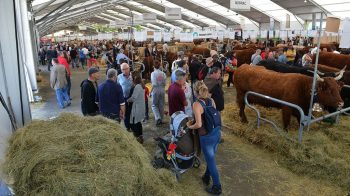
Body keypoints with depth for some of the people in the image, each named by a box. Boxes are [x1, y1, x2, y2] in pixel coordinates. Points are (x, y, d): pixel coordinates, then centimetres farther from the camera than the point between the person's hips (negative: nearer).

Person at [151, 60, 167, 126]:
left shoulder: (153, 73, -12)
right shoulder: (163, 73, -1)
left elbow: (154, 84, -15)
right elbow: (165, 83, -3)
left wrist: (151, 91, -5)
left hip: (155, 90, -4)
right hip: (162, 90, 4)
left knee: (154, 105, 10)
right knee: (161, 105, 13)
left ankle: (158, 118, -9)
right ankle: (161, 119, 22)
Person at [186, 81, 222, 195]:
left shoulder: (197, 104, -19)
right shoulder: (212, 101, 2)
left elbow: (199, 124, -24)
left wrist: (190, 126, -2)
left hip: (207, 137, -7)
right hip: (217, 133, 7)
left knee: (211, 161, 9)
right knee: (210, 157, 25)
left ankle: (217, 188, 24)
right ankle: (206, 177, 45)